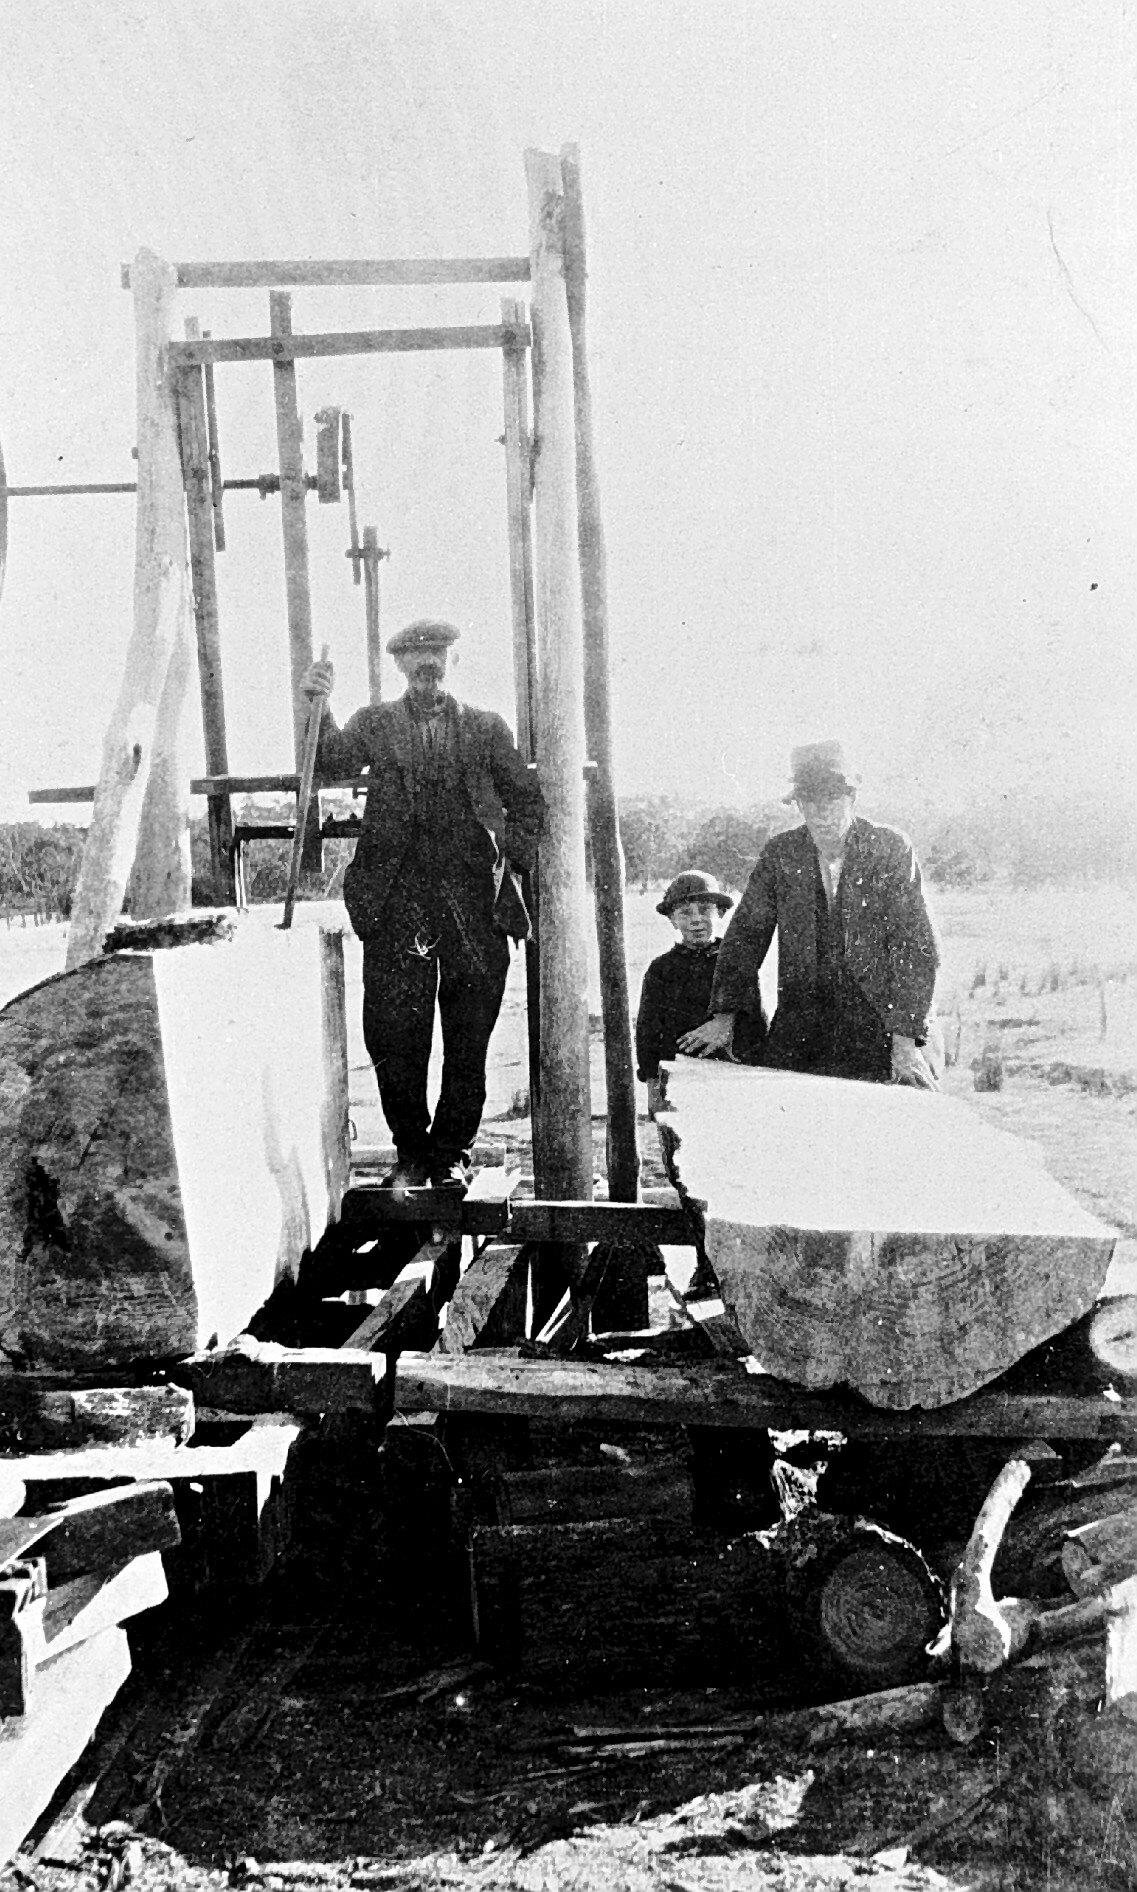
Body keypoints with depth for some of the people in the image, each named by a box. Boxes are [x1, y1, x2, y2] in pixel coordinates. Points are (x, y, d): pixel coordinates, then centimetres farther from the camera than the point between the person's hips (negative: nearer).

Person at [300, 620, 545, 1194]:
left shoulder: (485, 728, 13)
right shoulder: (375, 723, 13)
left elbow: (526, 799, 16)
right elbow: (330, 762, -2)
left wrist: (514, 860, 3)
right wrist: (315, 704, -16)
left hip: (472, 903, 1)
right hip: (396, 903, 0)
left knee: (469, 1039, 2)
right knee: (393, 1036, -3)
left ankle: (450, 1154, 16)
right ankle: (410, 1153, 14)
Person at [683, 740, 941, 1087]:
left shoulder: (891, 850, -5)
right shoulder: (780, 854, 3)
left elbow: (917, 946, -9)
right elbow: (746, 933, 9)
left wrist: (906, 1041, -17)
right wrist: (723, 1015, 1)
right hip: (800, 1026, 2)